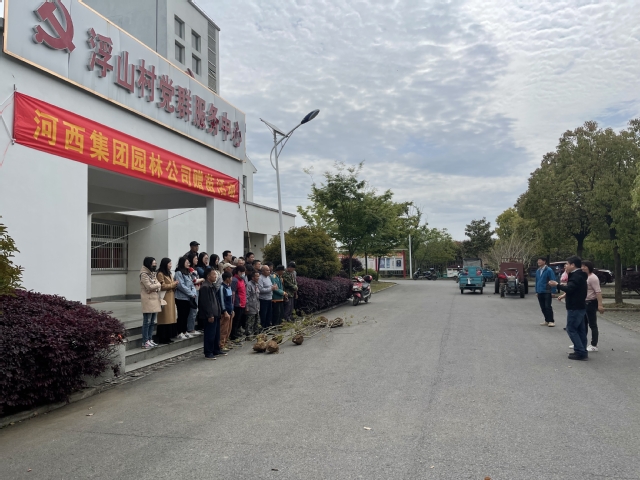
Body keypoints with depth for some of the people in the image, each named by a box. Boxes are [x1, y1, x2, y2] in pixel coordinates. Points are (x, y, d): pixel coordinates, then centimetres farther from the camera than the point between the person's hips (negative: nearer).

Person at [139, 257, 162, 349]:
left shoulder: (153, 273, 17)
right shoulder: (144, 274, -10)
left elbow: (158, 286, 15)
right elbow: (149, 287, -16)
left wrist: (156, 286, -7)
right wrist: (158, 285, -1)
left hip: (155, 300, 8)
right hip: (148, 301, -8)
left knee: (152, 322, 10)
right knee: (147, 322, -4)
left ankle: (150, 340, 17)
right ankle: (145, 342, 0)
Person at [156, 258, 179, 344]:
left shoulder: (169, 273, 19)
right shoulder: (160, 274, -9)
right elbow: (162, 286, -15)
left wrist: (175, 285, 5)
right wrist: (173, 284, -8)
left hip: (171, 298, 9)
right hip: (165, 298, -9)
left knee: (170, 317, 8)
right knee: (165, 318, -7)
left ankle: (167, 337, 13)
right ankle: (162, 338, -2)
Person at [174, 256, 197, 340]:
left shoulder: (188, 273, 15)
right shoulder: (178, 273, -10)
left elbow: (192, 284, 13)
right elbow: (181, 286, -17)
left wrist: (194, 293, -4)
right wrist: (191, 294, -13)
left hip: (188, 298, 7)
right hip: (181, 298, -7)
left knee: (186, 315, 12)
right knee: (181, 315, -2)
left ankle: (184, 331, 20)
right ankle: (180, 333, 5)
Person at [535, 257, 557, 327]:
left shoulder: (549, 270, -10)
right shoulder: (538, 271, 11)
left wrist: (553, 291, -13)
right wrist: (536, 291, 16)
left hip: (547, 292, -7)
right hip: (540, 292, 7)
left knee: (548, 307, -7)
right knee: (543, 307, 9)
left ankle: (551, 321, 0)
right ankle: (547, 320, 18)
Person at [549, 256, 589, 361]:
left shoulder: (576, 276, -17)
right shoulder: (580, 275, 15)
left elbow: (569, 289, -28)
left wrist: (557, 285, -18)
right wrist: (568, 275, 13)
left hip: (575, 308, -10)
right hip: (580, 306, 10)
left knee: (571, 329, -6)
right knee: (580, 329, 13)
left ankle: (580, 352, -7)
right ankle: (582, 351, 17)